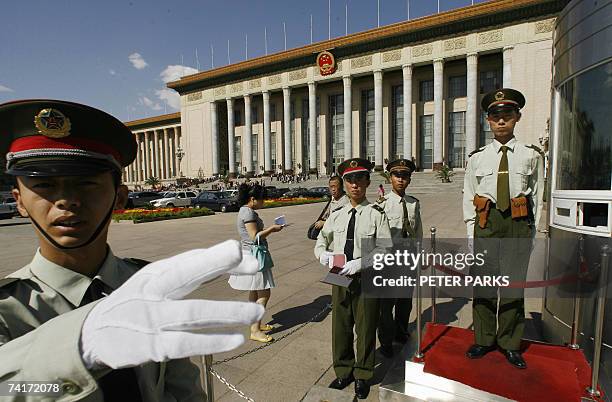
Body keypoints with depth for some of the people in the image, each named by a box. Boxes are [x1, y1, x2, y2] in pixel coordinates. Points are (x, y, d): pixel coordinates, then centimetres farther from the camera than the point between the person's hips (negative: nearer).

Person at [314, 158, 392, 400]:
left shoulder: (376, 214, -7)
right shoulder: (336, 215, 5)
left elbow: (384, 249, -13)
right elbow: (321, 241, 12)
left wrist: (359, 263, -22)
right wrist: (324, 255, -9)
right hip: (339, 278, 4)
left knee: (365, 327, 12)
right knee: (340, 326, 15)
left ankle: (362, 376, 35)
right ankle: (343, 371, 39)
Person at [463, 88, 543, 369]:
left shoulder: (531, 155, 5)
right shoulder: (477, 158, 5)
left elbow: (536, 196, 6)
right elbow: (468, 197, 5)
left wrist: (531, 231, 2)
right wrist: (472, 233, 1)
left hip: (518, 224, 0)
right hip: (486, 223, 1)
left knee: (514, 283, 7)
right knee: (484, 282, 7)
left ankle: (510, 343, 26)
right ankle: (483, 339, 25)